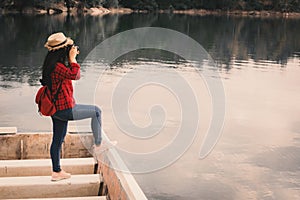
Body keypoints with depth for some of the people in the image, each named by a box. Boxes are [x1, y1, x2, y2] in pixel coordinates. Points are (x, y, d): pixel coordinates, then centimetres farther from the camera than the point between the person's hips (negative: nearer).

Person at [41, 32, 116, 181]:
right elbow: (73, 75, -33)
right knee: (96, 111, 4)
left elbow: (76, 76, 21)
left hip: (57, 109, 10)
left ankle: (56, 172, 27)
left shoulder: (53, 63, 11)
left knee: (58, 139, 16)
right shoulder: (57, 66, -20)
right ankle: (98, 145, 14)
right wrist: (72, 58, -20)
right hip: (65, 109, -10)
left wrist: (71, 58, 12)